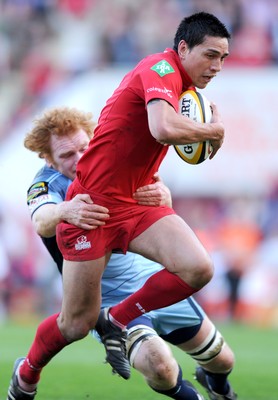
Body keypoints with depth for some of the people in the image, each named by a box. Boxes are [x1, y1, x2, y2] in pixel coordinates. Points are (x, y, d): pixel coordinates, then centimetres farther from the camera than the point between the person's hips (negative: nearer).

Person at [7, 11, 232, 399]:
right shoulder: (161, 69, -18)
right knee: (77, 324, 1)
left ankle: (116, 320, 2)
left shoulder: (180, 82, 10)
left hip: (136, 203, 8)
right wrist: (214, 130, -20)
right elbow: (164, 129, -37)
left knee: (198, 268, -18)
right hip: (93, 203, -8)